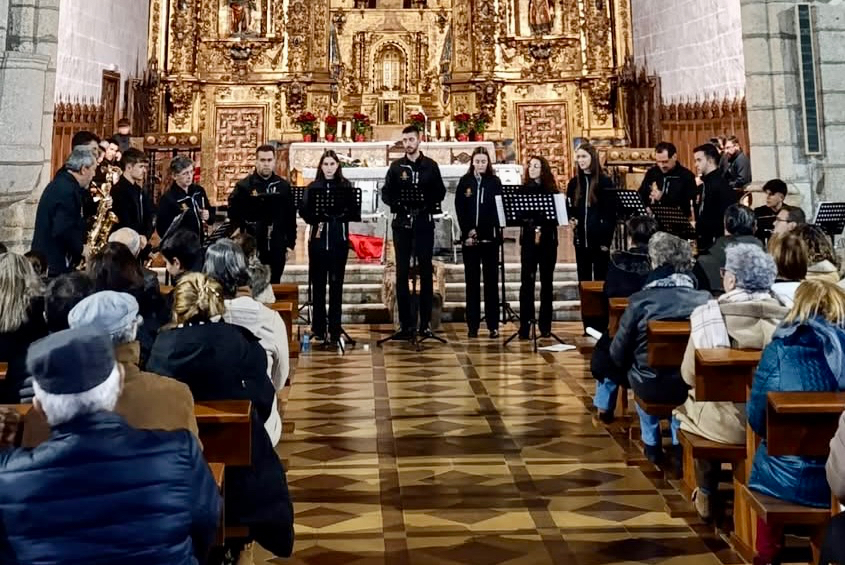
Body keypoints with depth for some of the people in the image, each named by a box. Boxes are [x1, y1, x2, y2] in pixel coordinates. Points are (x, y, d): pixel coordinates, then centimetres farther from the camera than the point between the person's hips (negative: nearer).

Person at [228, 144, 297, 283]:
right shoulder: (244, 185, -2)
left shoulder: (284, 186, 5)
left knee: (274, 284, 11)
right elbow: (233, 214, -3)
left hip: (277, 247, 2)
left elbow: (291, 216, 7)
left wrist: (290, 243, 5)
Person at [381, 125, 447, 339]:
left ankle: (425, 323, 9)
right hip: (402, 224, 1)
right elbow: (385, 193, 6)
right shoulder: (396, 166, 7)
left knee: (425, 273, 2)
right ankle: (406, 323, 7)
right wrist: (397, 204, -14)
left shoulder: (430, 166, 5)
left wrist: (429, 205, -14)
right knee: (401, 273, 1)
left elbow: (440, 192, 4)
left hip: (424, 224, -1)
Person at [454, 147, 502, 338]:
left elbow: (498, 208, -2)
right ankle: (472, 325, 8)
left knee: (491, 280, 2)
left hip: (490, 237, -1)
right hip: (469, 237, 1)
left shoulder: (495, 181, 4)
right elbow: (459, 209, 2)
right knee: (472, 281, 4)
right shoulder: (464, 181, 6)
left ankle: (493, 325, 6)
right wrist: (468, 232, -10)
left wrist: (481, 231, -12)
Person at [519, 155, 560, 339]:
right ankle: (525, 325, -4)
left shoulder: (551, 190, 6)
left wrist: (542, 227, -17)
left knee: (547, 282, 7)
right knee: (527, 282, -6)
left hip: (548, 240, 1)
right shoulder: (524, 189, 5)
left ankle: (545, 325, 15)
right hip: (529, 240, -1)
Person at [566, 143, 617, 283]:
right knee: (583, 279, 10)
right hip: (581, 239, 4)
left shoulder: (605, 182, -5)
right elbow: (568, 208, 15)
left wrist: (607, 239, -12)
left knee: (600, 277, 4)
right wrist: (571, 219, -7)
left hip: (599, 238, -4)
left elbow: (611, 213, -7)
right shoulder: (574, 182, 8)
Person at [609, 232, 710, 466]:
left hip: (651, 387, -1)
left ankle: (652, 444, 43)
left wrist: (632, 369, 10)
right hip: (693, 385, 2)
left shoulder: (640, 300, -19)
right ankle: (680, 443, 37)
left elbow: (618, 354, -11)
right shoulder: (705, 300, -14)